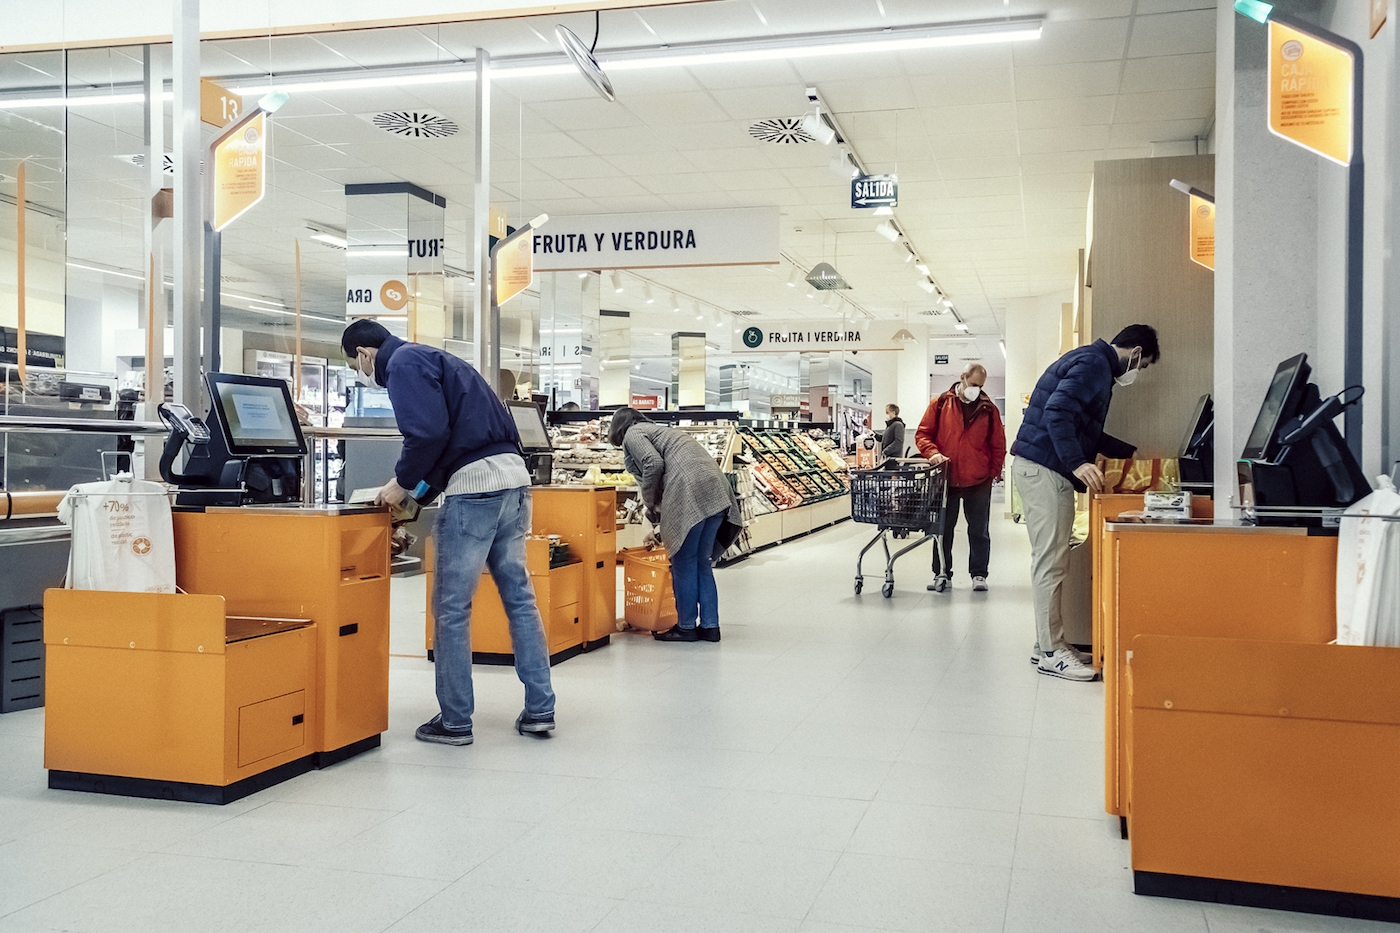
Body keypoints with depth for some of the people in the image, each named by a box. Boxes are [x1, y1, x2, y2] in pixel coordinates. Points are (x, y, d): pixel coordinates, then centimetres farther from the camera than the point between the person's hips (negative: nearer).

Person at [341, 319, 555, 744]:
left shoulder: (402, 363, -3)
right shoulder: (428, 357, 26)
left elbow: (429, 432, -18)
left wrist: (402, 483, -3)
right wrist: (413, 480, 25)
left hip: (474, 483, -9)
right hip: (512, 474, 10)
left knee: (452, 607, 1)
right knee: (519, 596, 11)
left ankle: (455, 722, 8)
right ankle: (539, 710, 15)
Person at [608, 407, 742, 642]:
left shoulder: (633, 434, 9)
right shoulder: (660, 431, 34)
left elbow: (653, 464, -9)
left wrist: (650, 504, 3)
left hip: (690, 494, -8)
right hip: (717, 491, 9)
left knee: (684, 563, 2)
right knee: (702, 562, 14)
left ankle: (686, 626, 9)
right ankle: (710, 625, 16)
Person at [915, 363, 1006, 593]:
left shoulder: (988, 409, 4)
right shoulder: (940, 404, 1)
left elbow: (998, 445, 8)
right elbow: (923, 434, 2)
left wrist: (993, 472, 0)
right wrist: (932, 453, -15)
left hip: (979, 482, 0)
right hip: (946, 479, 0)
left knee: (979, 530, 6)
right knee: (943, 528, 7)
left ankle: (978, 574, 16)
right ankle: (942, 573, 16)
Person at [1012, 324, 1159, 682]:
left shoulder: (1095, 363, 24)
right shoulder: (1095, 363, -10)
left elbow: (1088, 431, 31)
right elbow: (1057, 412, -24)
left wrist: (1132, 453, 35)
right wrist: (1077, 463, -31)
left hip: (1043, 467, 11)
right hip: (1043, 468, -11)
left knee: (1050, 560, 12)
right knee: (1050, 561, -8)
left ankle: (1048, 643, 18)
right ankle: (1051, 653, -4)